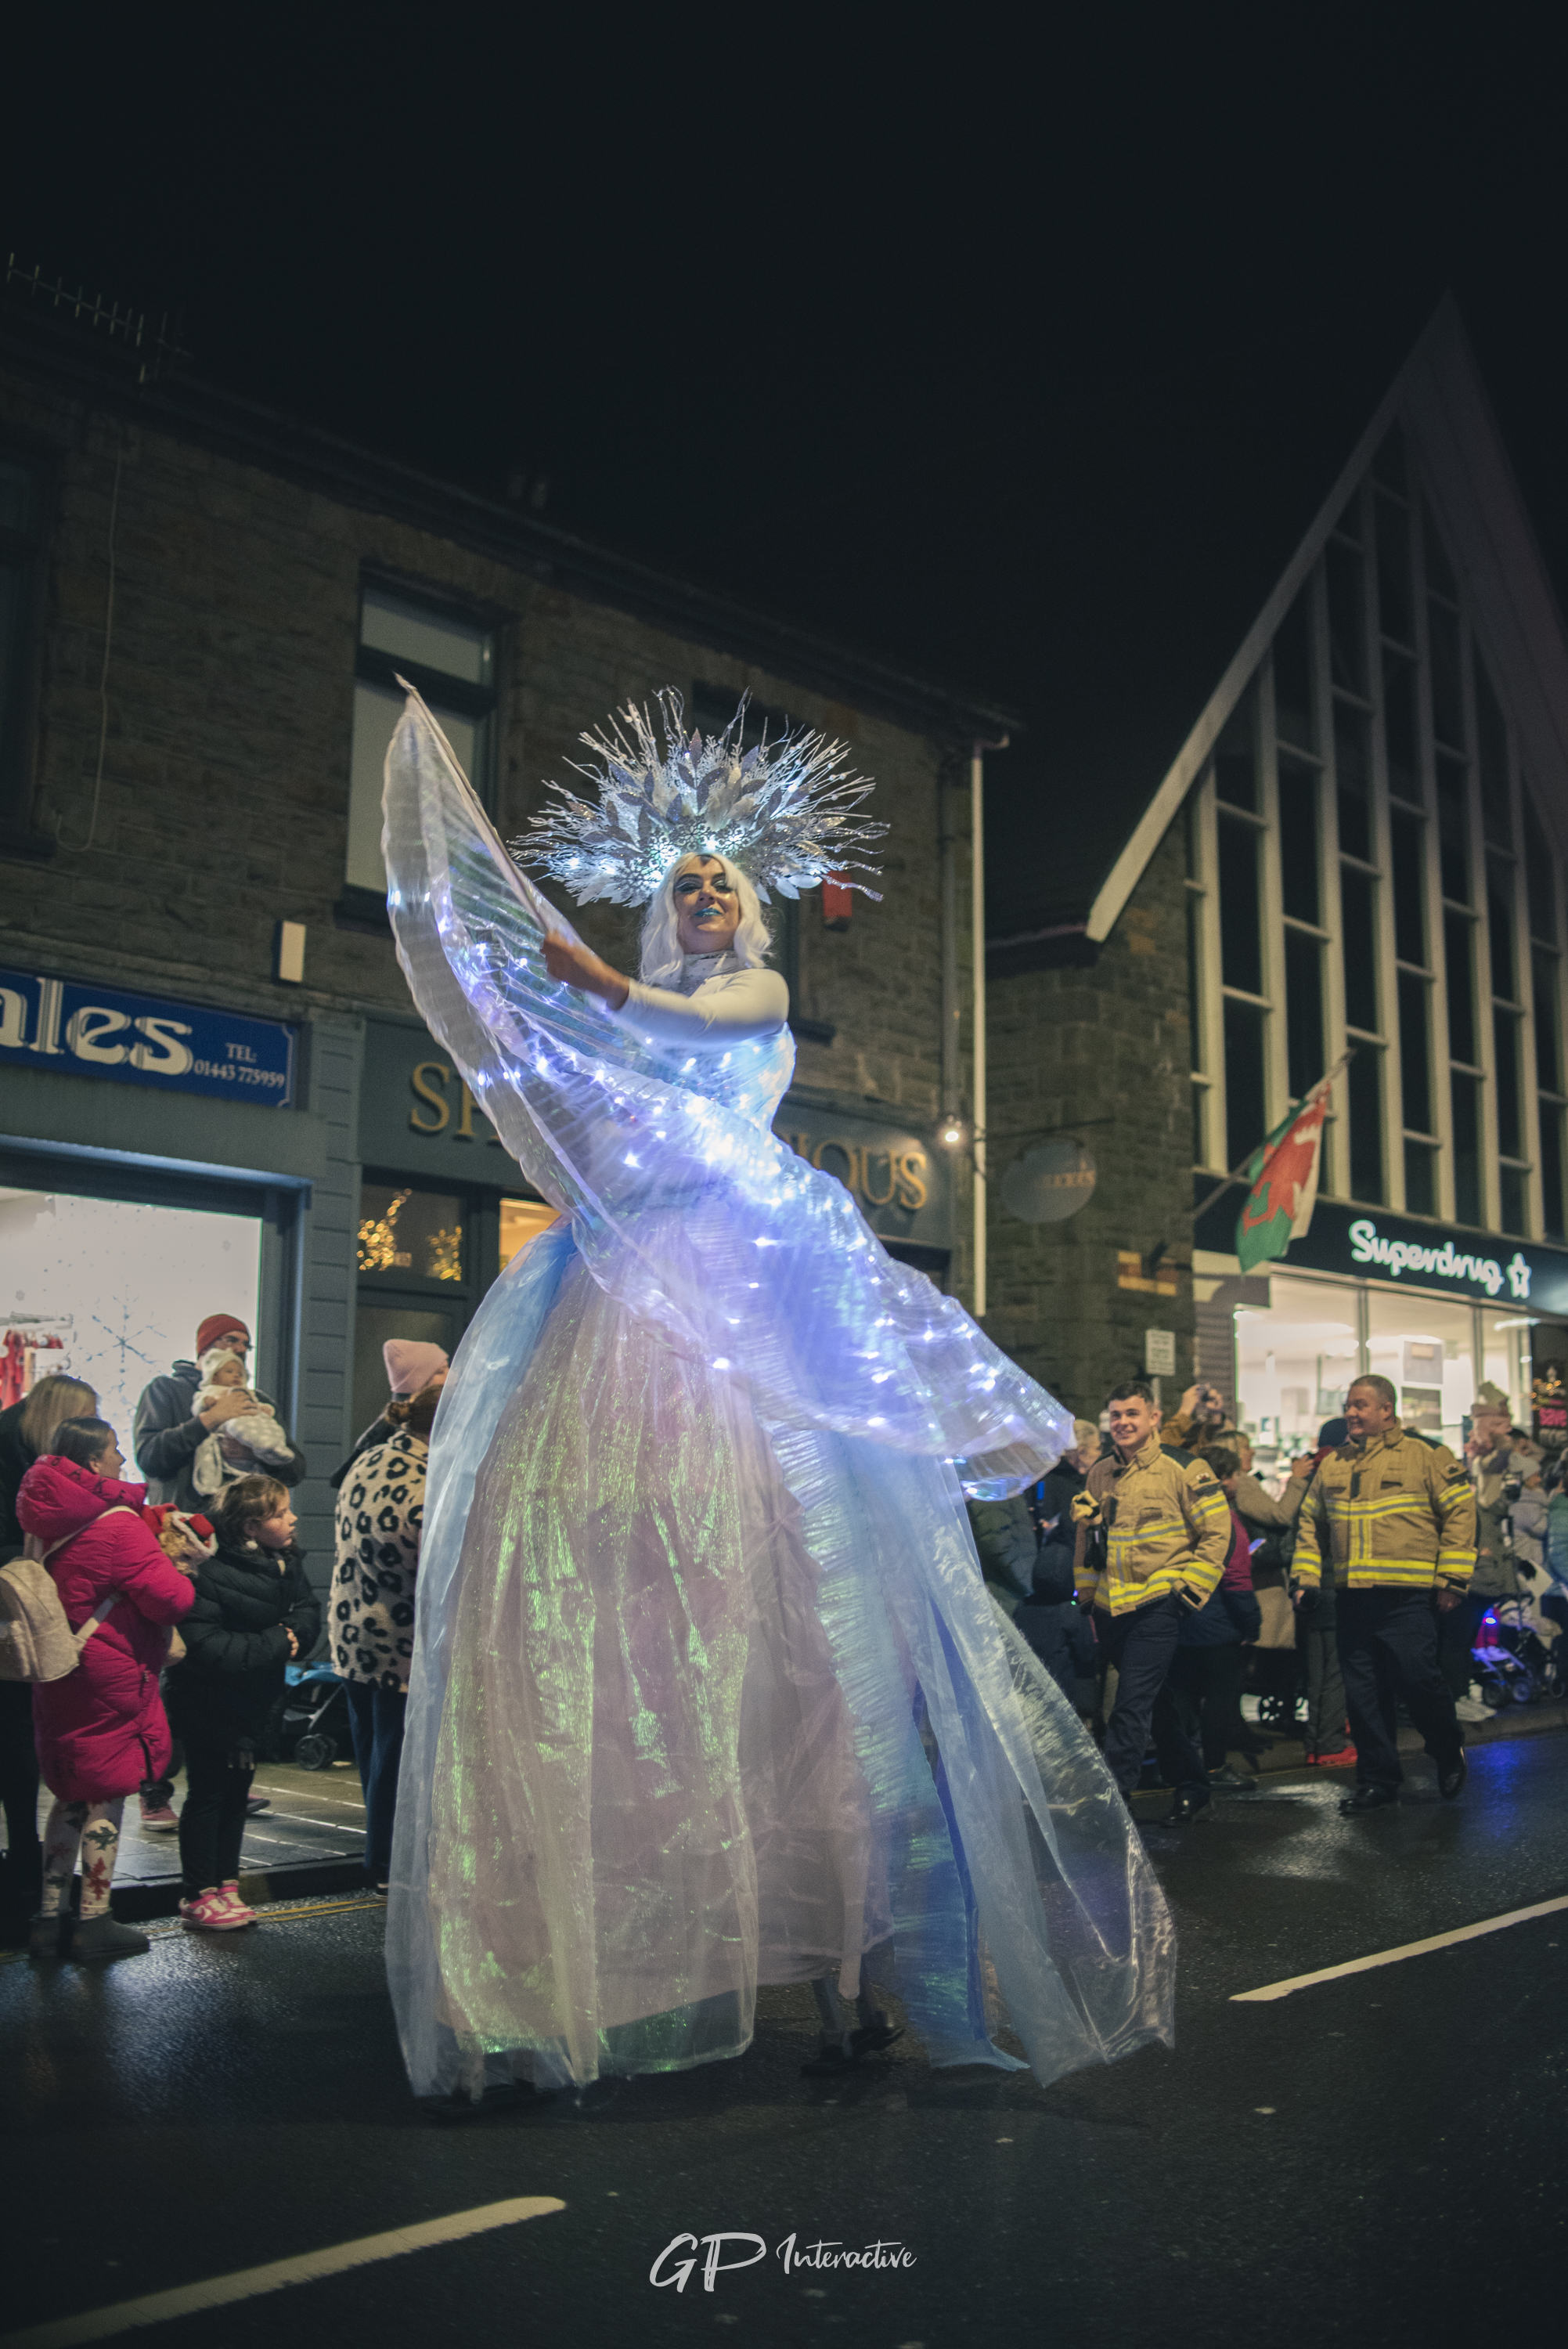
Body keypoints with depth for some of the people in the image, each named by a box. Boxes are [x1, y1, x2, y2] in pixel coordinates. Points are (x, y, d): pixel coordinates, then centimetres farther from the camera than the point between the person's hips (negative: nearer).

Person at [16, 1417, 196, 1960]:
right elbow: (171, 1598, -20)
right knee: (106, 1795, 3)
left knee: (71, 1794, 15)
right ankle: (95, 1922, 10)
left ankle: (51, 1917, 19)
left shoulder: (47, 1520, 6)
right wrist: (176, 1573, 1)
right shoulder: (118, 1522, -18)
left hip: (57, 1675, 8)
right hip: (108, 1676, -8)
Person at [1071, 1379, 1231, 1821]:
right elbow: (1086, 1539, 21)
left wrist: (1187, 1588, -8)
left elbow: (1216, 1535, -4)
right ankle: (1191, 1786, 28)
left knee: (1131, 1705, -11)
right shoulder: (1099, 1473, 10)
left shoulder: (1183, 1469, -7)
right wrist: (1087, 1593, 17)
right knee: (1157, 1703, 15)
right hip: (1111, 1606, 6)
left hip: (1156, 1606, -6)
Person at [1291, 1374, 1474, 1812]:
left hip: (1407, 1598, -5)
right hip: (1352, 1599, 5)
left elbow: (1460, 1512, -2)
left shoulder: (1425, 1457, -1)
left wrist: (1452, 1579, -6)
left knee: (1416, 1678, -8)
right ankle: (1378, 1778, 18)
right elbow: (1311, 1523, 21)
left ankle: (1449, 1752, 21)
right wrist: (1305, 1575, 12)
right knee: (1363, 1692, 6)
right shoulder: (1332, 1466, 13)